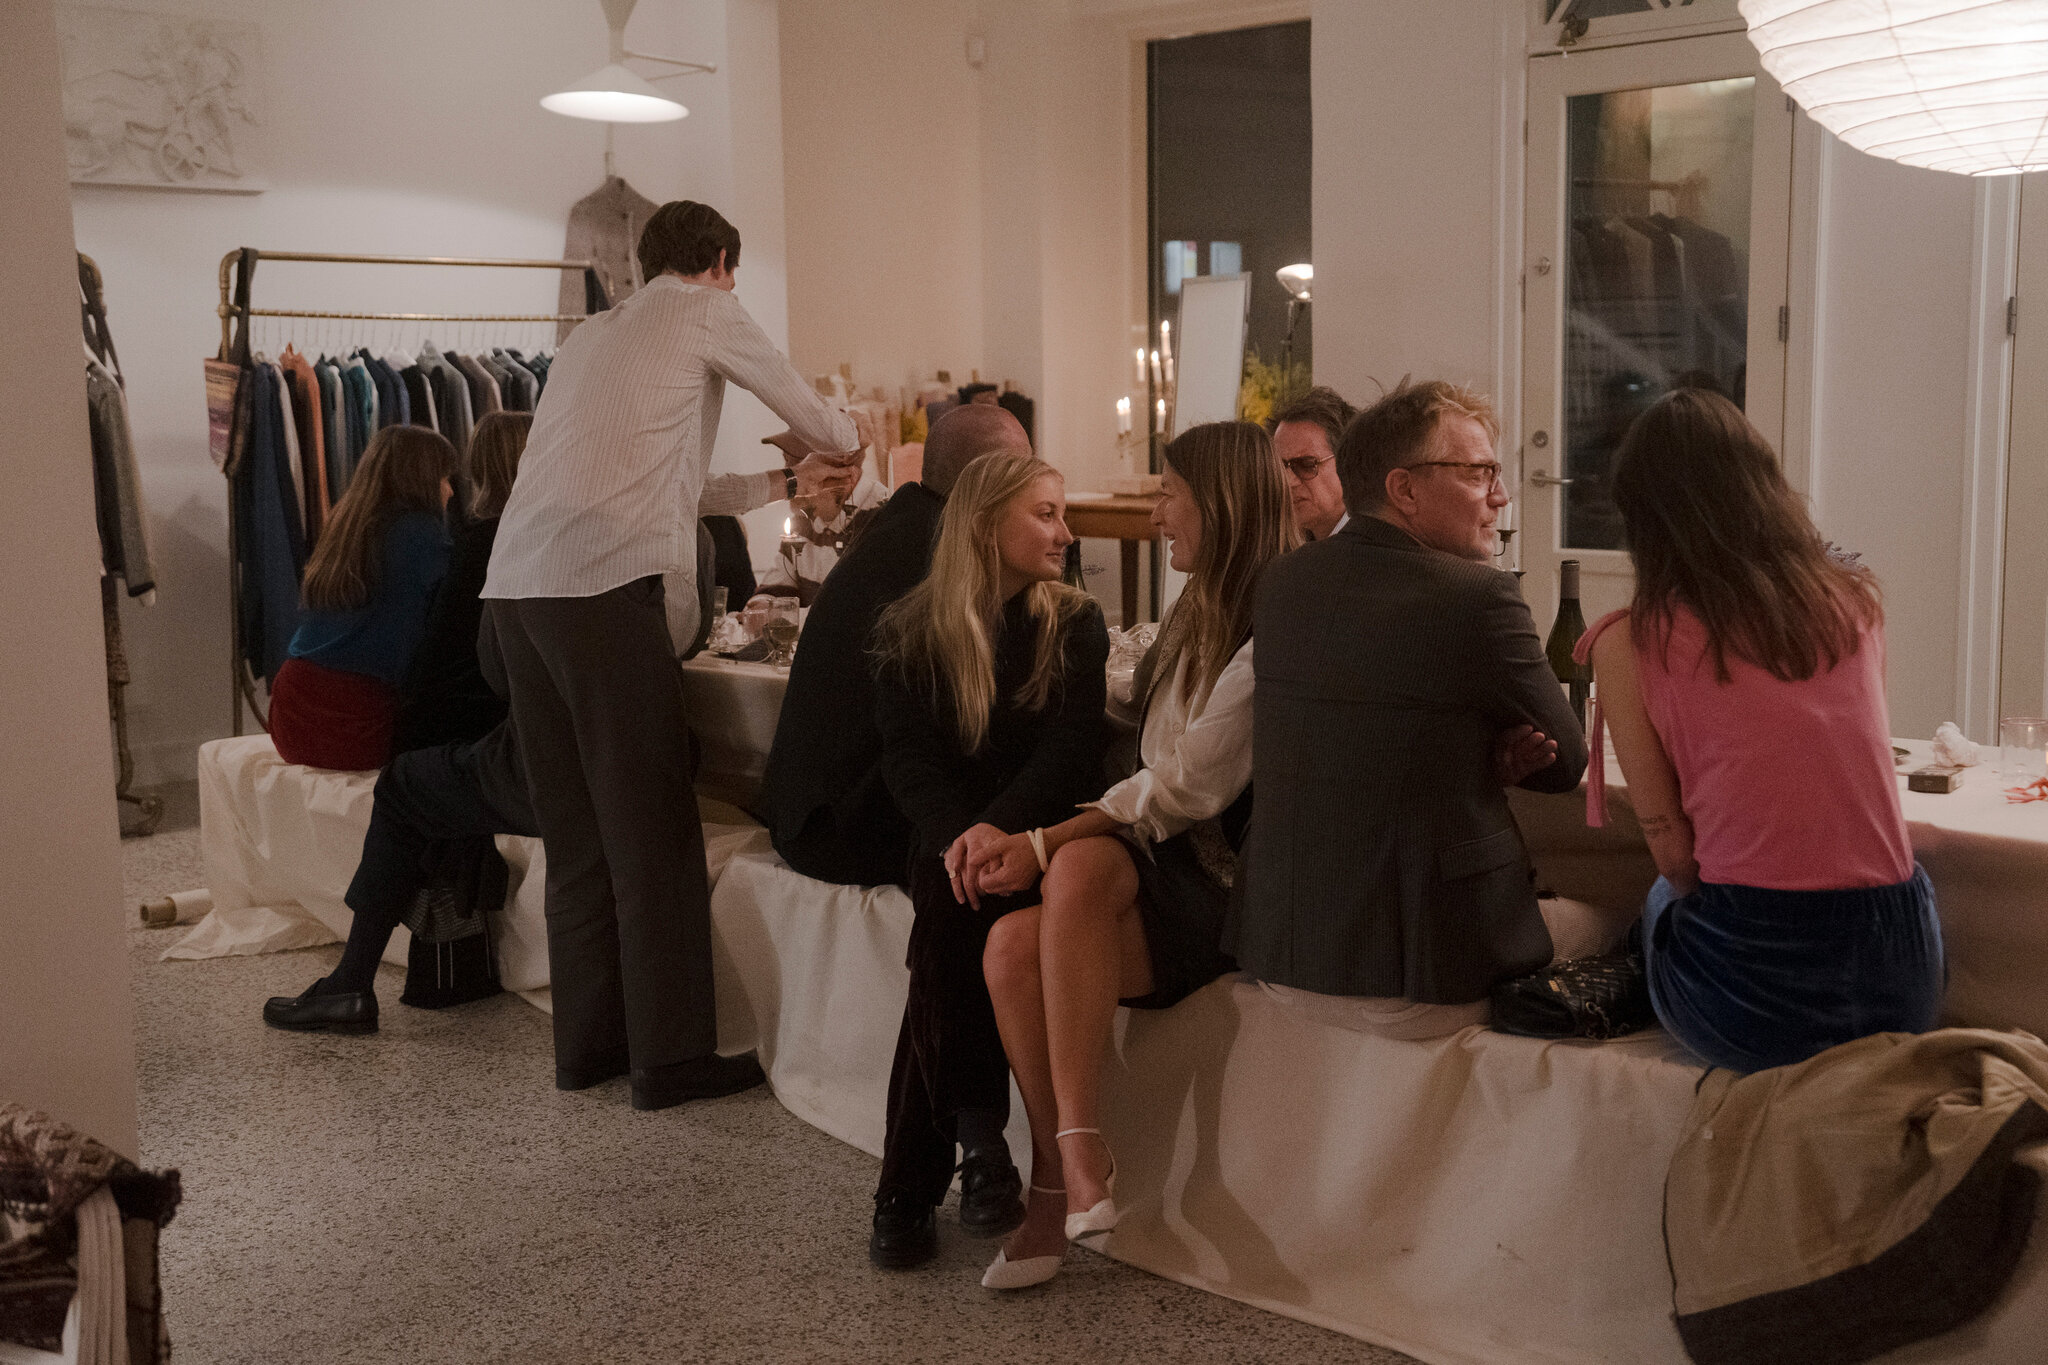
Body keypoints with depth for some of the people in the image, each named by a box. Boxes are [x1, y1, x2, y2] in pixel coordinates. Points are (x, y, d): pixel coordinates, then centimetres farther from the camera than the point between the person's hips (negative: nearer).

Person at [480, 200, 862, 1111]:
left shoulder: (589, 337, 28)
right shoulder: (704, 310, 8)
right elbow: (812, 418, 17)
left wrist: (786, 484, 39)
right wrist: (845, 450, 40)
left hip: (515, 585, 8)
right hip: (599, 586, -8)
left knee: (575, 827, 13)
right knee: (651, 828, -2)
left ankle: (589, 1043, 20)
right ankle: (670, 1057, 4)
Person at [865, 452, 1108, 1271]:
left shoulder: (1075, 627, 7)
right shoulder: (909, 635, 6)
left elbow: (1070, 751, -5)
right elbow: (907, 757, -2)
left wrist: (1001, 827, -24)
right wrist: (957, 833, -24)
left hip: (1038, 836, 0)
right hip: (950, 838, 1)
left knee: (952, 929, -28)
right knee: (952, 907, -31)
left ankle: (911, 1184, -23)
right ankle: (978, 1144, -25)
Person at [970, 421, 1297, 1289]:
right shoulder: (1201, 615, 18)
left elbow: (1190, 788, -17)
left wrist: (1047, 844, -17)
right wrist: (1040, 844, 4)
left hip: (1227, 883, -7)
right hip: (1164, 860, 7)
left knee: (1085, 868, -34)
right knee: (1012, 942, -20)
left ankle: (1075, 1156, -28)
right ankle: (1062, 1178, -14)